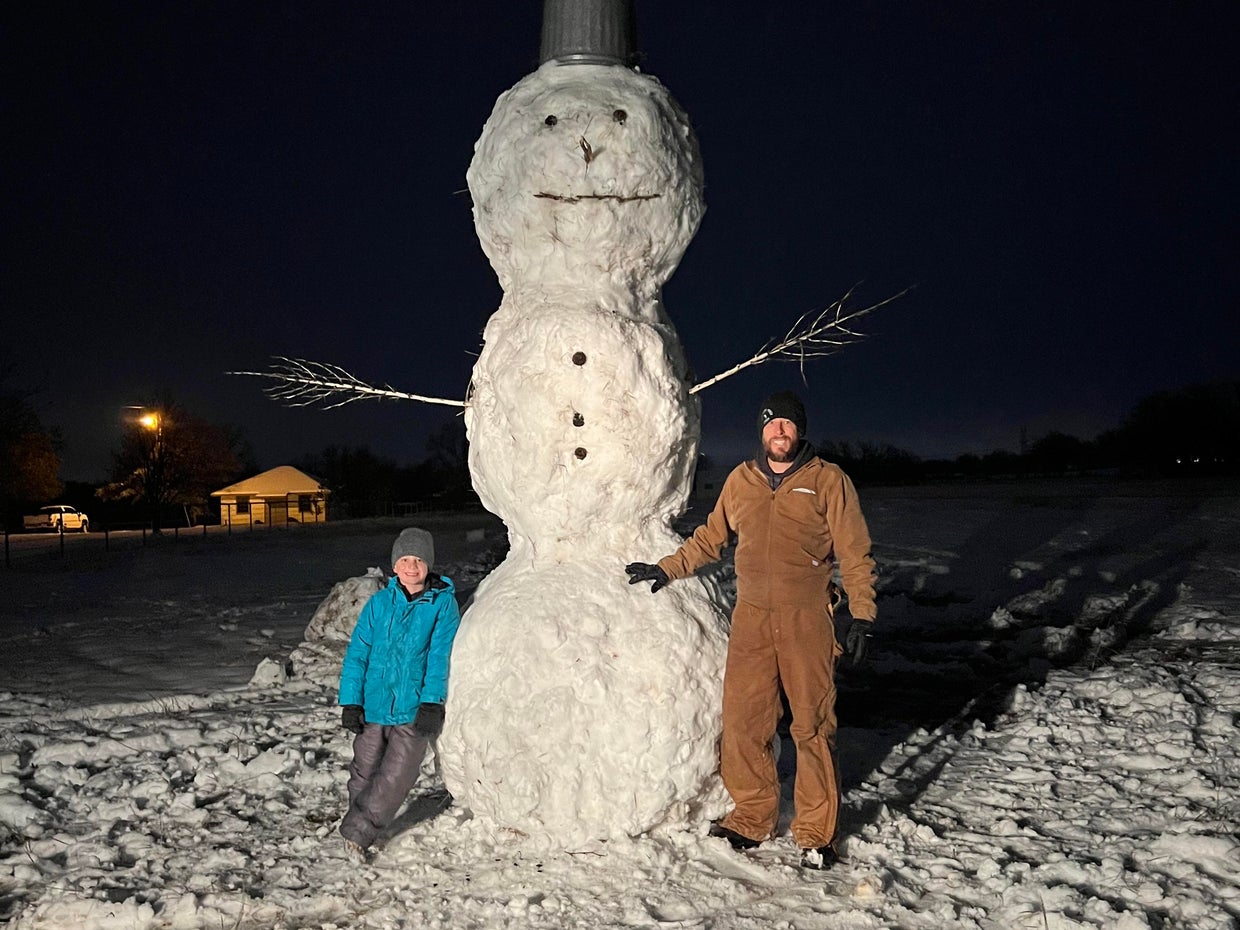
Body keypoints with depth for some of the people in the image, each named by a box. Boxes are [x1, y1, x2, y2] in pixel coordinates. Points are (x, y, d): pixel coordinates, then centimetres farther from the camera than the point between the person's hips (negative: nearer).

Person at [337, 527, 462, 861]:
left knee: (396, 777, -7)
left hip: (414, 710, -2)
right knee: (364, 773, 12)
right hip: (373, 705, 2)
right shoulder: (379, 602, 3)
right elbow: (357, 653, 3)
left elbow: (441, 655, -9)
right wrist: (350, 702, -3)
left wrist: (431, 703, -17)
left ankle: (357, 832, 9)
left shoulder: (443, 603, -3)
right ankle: (358, 831, 32)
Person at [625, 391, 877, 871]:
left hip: (807, 620, -3)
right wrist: (667, 568, 20)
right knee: (744, 722, 4)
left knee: (813, 727, 1)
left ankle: (816, 832, 15)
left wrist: (861, 616, -5)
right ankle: (752, 817, 21)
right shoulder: (741, 480, 10)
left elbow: (855, 554, 1)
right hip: (750, 618, 3)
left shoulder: (828, 480, 1)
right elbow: (711, 537, 22)